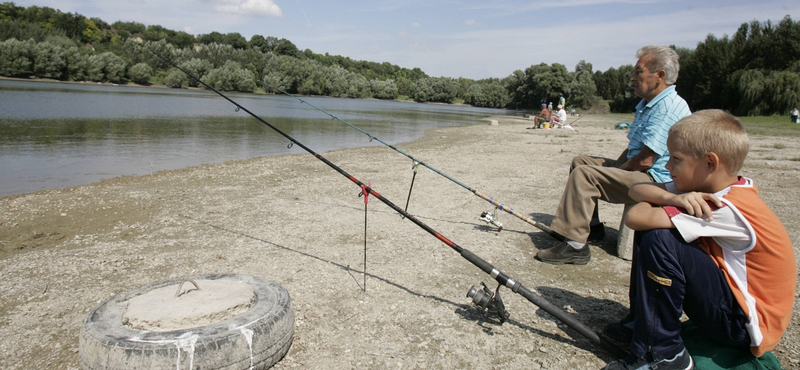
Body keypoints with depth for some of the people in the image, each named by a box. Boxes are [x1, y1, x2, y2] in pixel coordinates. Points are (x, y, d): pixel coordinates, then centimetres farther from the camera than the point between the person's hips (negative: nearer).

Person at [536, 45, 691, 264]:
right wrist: (614, 167, 3)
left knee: (583, 174, -25)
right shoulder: (647, 104, 16)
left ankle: (575, 245, -26)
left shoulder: (669, 107, -19)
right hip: (635, 171, 11)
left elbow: (645, 160, -25)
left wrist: (615, 172, -10)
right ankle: (592, 227, 14)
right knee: (580, 161, 14)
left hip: (654, 181, -11)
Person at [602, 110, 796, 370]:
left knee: (657, 239, -26)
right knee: (651, 229, 3)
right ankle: (640, 322, 12)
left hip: (748, 326, -9)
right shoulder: (707, 188, -2)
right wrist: (671, 197, -25)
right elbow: (636, 190, -5)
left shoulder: (729, 209, -27)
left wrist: (665, 200, -10)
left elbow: (635, 218, -32)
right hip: (734, 298, 9)